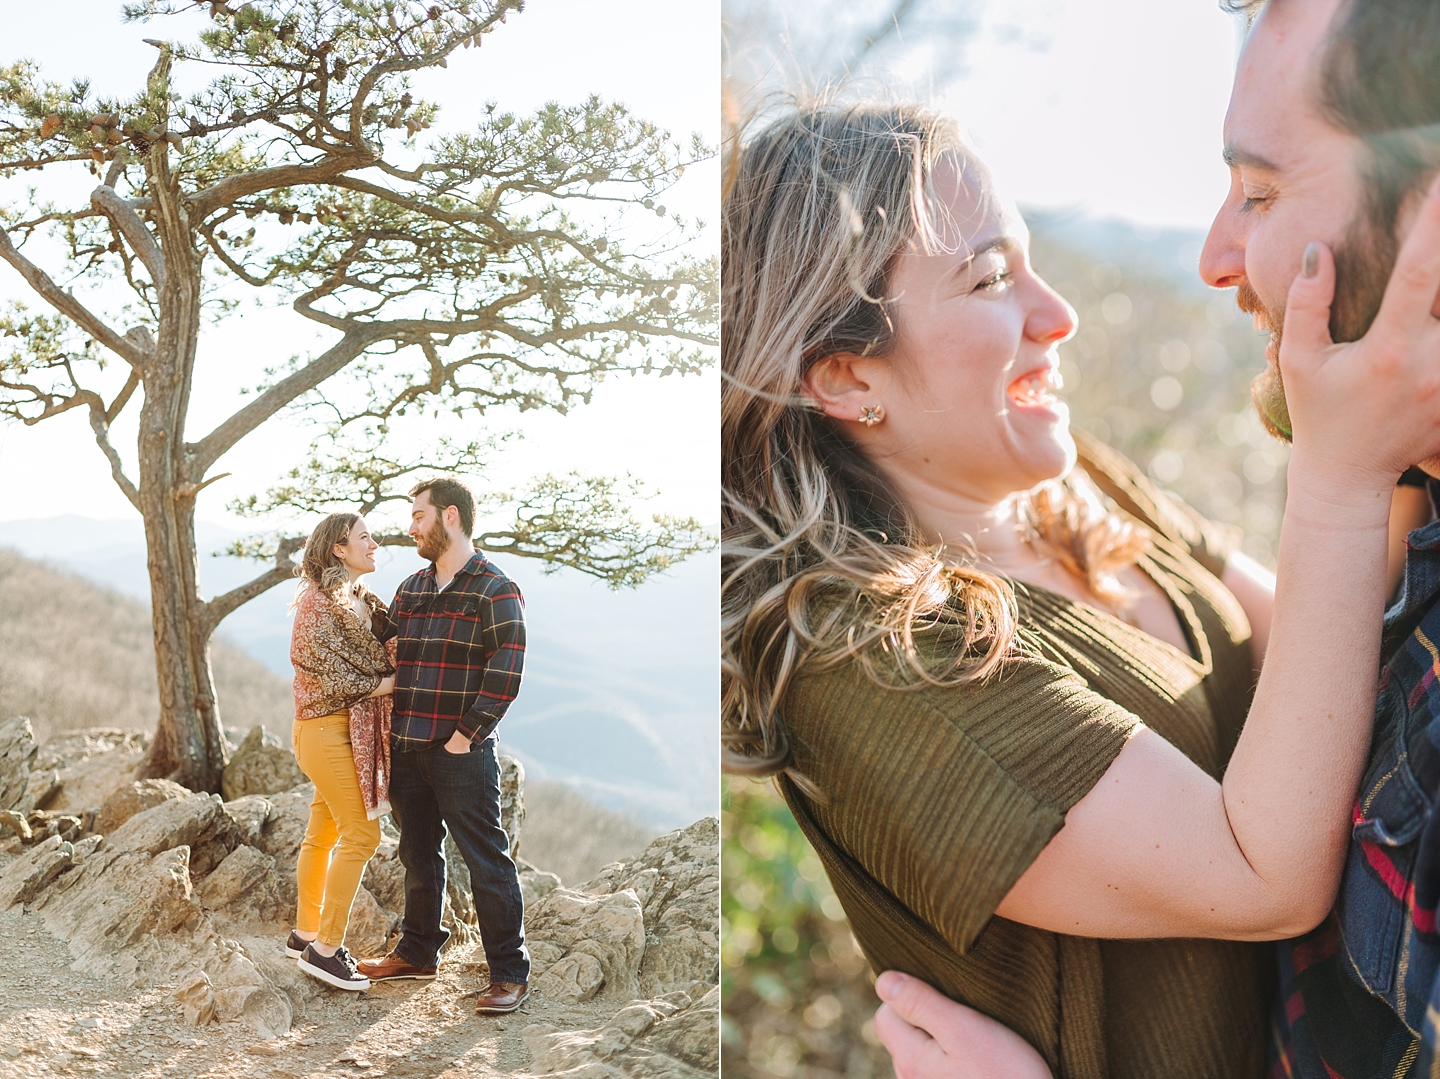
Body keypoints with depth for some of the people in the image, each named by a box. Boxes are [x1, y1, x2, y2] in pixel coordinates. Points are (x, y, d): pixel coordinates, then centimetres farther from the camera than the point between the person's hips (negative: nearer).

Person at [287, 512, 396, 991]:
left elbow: (380, 659, 9)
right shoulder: (317, 602, -14)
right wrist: (386, 684, -12)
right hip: (326, 727, -9)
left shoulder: (361, 600, 12)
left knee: (324, 834, 15)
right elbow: (333, 676, -18)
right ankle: (325, 949, -1)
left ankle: (305, 934, 26)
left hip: (351, 730, 9)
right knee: (361, 834, -8)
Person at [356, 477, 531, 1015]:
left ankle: (509, 971, 7)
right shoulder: (409, 589, 14)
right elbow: (387, 657, 19)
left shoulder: (496, 591, -7)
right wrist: (386, 728, 8)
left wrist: (465, 735, -16)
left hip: (462, 751, -7)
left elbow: (505, 675, -13)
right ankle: (418, 951, 33)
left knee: (486, 860, -2)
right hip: (407, 749, 7)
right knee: (418, 854, 18)